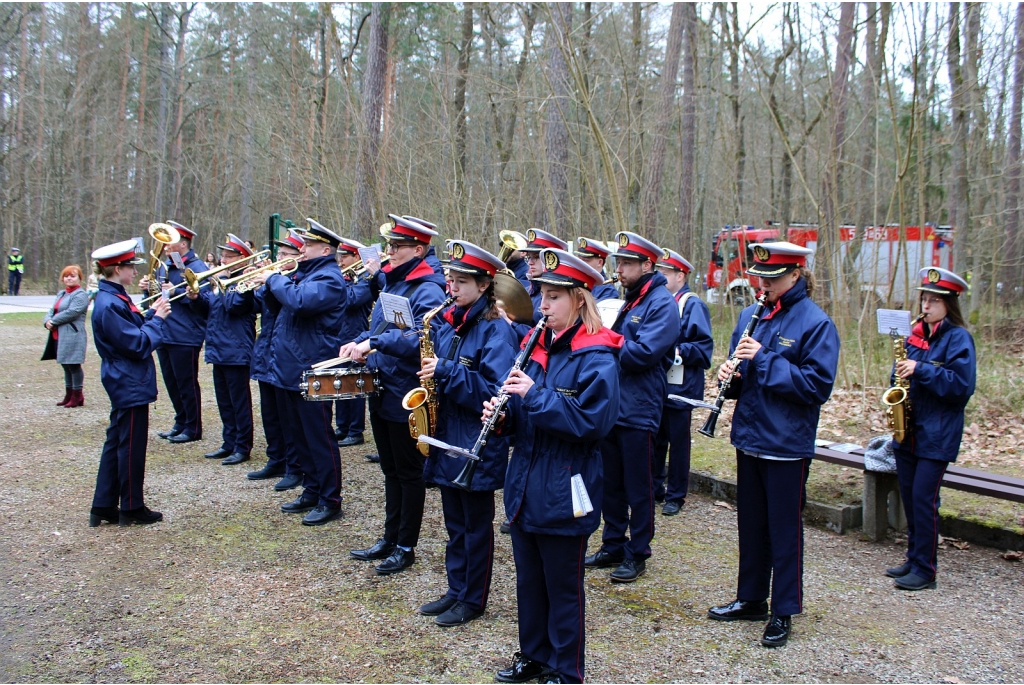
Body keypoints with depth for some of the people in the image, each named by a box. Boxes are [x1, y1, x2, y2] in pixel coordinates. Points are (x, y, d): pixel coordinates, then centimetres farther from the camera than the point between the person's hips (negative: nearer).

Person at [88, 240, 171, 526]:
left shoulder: (115, 298, 11)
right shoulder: (110, 305, -21)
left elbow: (134, 333, 14)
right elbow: (138, 345, -22)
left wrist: (152, 314, 4)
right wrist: (157, 318, -13)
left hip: (125, 384, 10)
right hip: (131, 384, -10)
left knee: (116, 443, 14)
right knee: (131, 446, 1)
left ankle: (103, 507, 22)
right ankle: (131, 508, 12)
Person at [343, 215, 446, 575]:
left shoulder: (427, 291, -17)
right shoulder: (391, 281, 10)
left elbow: (421, 339, -31)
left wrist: (374, 343, -35)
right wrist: (360, 343, 3)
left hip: (406, 397, -9)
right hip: (381, 392, 9)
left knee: (409, 473, 5)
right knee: (390, 470, 18)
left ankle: (406, 547, 17)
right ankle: (390, 539, 30)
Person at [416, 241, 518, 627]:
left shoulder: (495, 330, -14)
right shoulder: (445, 322, 7)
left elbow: (495, 392, -22)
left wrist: (446, 372, -26)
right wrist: (428, 373, -1)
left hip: (478, 445, -7)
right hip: (446, 439, 7)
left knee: (476, 525, 7)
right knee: (454, 523, 18)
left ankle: (473, 600, 20)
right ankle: (456, 590, 32)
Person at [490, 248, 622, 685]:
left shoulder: (596, 358, -15)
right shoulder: (537, 347, 8)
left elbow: (592, 422, -24)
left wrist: (535, 396, -25)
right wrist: (503, 414, -6)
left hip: (564, 494, -7)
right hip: (524, 488, 7)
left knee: (563, 587, 8)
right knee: (529, 580, 19)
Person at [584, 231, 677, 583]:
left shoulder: (662, 304, -12)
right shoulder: (628, 301, 14)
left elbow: (644, 354, -23)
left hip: (639, 410, -8)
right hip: (611, 405, 8)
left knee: (637, 487, 4)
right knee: (611, 482, 15)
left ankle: (637, 554, 16)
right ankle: (612, 546, 27)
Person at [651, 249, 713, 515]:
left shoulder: (693, 305, -10)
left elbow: (704, 347, -16)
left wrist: (678, 350, -27)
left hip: (680, 387, -6)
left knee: (678, 441, 4)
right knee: (654, 439, 13)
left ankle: (676, 495, 14)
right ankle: (654, 489, 25)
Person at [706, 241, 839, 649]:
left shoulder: (816, 323, -12)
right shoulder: (751, 315, 8)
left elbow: (818, 385, -19)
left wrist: (764, 361, -23)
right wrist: (729, 373, -9)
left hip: (787, 444, -6)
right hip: (749, 437, 6)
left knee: (784, 530, 4)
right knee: (751, 524, 17)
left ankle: (783, 613, 17)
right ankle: (750, 599, 31)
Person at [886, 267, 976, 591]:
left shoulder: (958, 338, -9)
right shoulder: (915, 335, 10)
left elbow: (962, 385, -17)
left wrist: (920, 370, -22)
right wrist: (901, 375, 0)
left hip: (937, 435, -6)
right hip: (908, 431, 6)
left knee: (923, 499, -6)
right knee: (909, 498, 12)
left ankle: (925, 570, 5)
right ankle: (914, 560, 25)